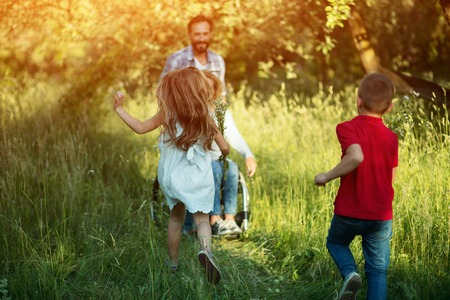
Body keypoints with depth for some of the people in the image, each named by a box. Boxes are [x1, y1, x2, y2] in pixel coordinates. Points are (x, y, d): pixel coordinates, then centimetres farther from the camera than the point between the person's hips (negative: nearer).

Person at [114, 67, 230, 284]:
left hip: (171, 177, 2)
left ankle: (172, 262, 30)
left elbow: (140, 128, -1)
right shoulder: (205, 118, -6)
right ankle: (205, 248, -33)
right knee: (201, 217, -2)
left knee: (176, 217, 21)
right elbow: (225, 148, -3)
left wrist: (119, 109, 8)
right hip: (197, 179, -2)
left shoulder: (166, 114, -9)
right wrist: (223, 154, 21)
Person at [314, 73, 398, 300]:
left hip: (349, 212, -2)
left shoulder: (348, 128, -13)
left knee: (336, 242, 26)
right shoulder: (391, 138, 1)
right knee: (378, 271, 9)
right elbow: (391, 178, 7)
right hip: (381, 215, 2)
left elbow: (356, 156, -32)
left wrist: (327, 176, -19)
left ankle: (350, 273, 0)